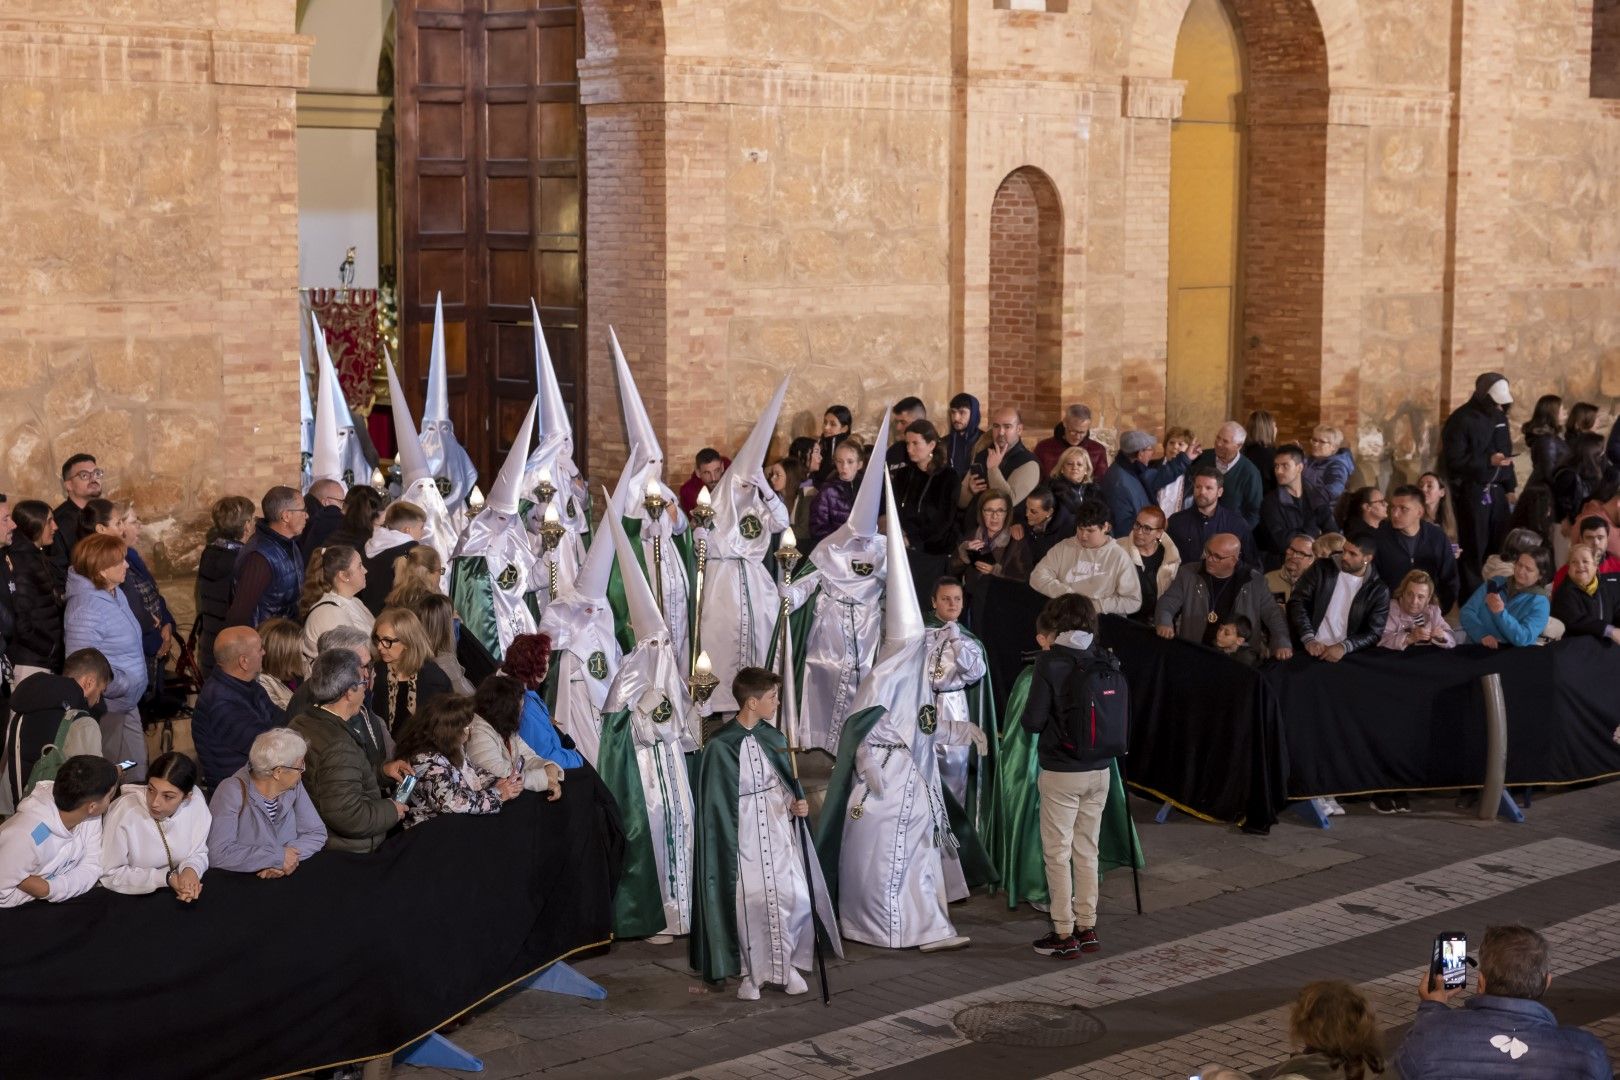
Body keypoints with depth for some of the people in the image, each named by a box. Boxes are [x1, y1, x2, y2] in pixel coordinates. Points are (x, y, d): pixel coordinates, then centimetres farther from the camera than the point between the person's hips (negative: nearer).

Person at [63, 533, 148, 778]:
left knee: (136, 767, 17)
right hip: (107, 708, -9)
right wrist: (125, 685, -20)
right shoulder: (86, 608, -26)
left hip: (127, 703, 9)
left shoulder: (115, 593, 4)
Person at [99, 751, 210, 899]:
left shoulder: (196, 802, -13)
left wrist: (191, 869, -21)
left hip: (176, 898, 4)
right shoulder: (124, 810, -23)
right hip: (130, 900, -3)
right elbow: (110, 875, -15)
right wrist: (165, 878, -22)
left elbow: (198, 853, 2)